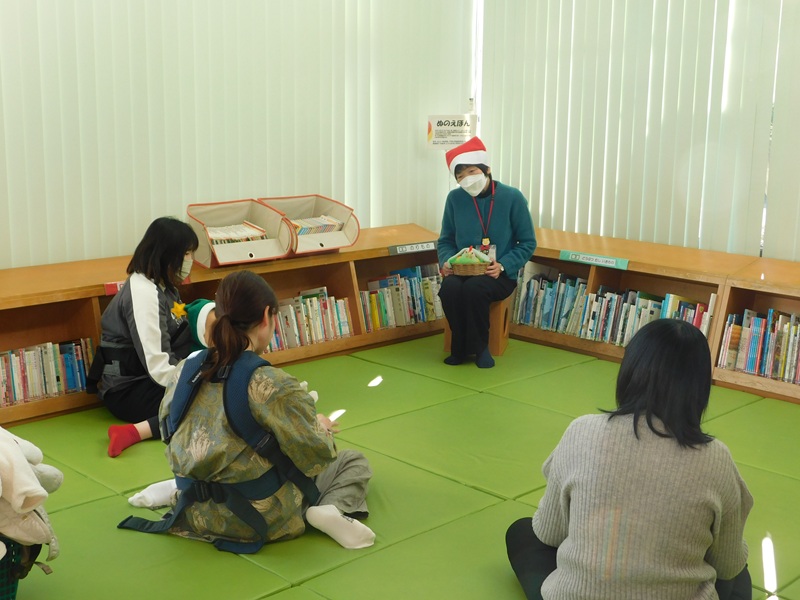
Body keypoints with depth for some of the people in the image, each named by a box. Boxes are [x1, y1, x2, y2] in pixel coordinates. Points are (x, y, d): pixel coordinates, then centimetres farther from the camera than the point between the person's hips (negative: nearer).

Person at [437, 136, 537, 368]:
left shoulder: (512, 197, -6)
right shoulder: (455, 198, 1)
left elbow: (528, 243, -2)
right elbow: (446, 240, 11)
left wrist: (503, 266, -17)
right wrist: (446, 261, -11)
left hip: (499, 275, -2)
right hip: (462, 270, 2)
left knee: (474, 288, -35)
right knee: (449, 287, -32)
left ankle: (479, 346, -11)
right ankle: (461, 347, -10)